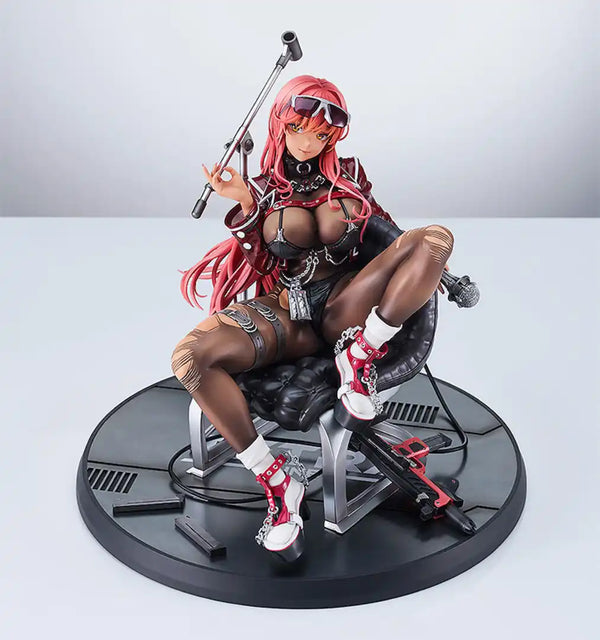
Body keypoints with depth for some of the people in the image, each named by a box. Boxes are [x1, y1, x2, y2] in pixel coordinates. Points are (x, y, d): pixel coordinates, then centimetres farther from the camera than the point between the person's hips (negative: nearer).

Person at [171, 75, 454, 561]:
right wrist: (245, 204, -10)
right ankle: (276, 482, -24)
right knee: (190, 356, -31)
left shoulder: (348, 172, 13)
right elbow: (253, 258, 6)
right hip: (283, 310, 0)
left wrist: (421, 272, 8)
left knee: (438, 237, -22)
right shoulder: (263, 187, 11)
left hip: (343, 304, 1)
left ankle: (360, 356, -20)